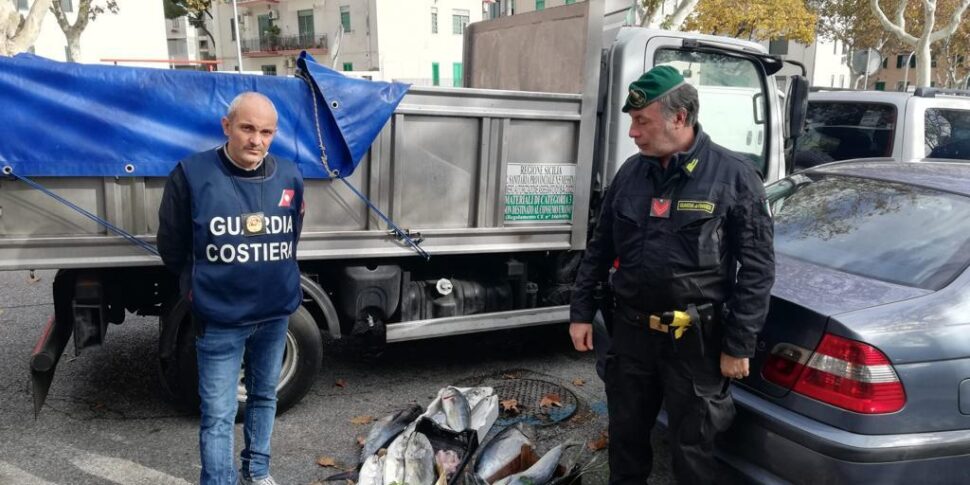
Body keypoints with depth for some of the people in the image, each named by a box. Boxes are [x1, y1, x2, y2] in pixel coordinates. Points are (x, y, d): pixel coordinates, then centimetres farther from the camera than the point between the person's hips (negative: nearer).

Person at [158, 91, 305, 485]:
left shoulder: (290, 177, -2)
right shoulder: (192, 174, -13)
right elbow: (171, 247, -2)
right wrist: (203, 288, 8)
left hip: (276, 314, 4)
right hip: (219, 320, -4)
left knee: (264, 396, 20)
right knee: (218, 415, 2)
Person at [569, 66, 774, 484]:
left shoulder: (733, 175, -10)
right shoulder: (631, 172, 4)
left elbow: (757, 268, -9)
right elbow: (600, 248, 11)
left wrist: (739, 345, -11)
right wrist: (581, 312, 8)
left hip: (695, 341, -4)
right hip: (631, 332, 4)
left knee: (692, 449, 11)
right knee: (625, 436, 19)